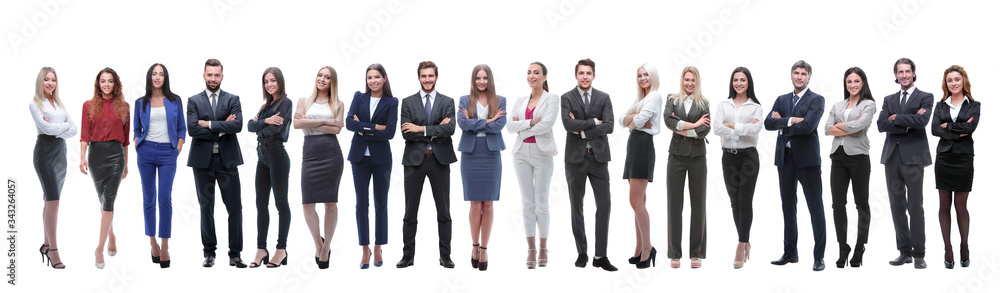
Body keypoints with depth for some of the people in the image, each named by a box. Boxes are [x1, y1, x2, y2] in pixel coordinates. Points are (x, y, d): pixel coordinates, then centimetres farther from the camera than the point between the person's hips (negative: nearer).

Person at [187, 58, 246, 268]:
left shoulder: (232, 100, 7)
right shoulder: (194, 101, 6)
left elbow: (238, 125, -10)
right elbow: (192, 129, -9)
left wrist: (209, 124, -12)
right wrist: (221, 130, -10)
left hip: (227, 159, 0)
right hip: (203, 161, 0)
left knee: (235, 207, -3)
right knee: (206, 208, 5)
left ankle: (235, 254, 4)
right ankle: (209, 253, 14)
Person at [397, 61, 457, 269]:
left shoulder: (447, 102, 7)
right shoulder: (408, 102, 6)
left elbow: (450, 129, -10)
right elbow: (406, 133, -6)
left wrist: (422, 129, -14)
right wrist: (435, 132, -11)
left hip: (439, 160, 0)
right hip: (414, 159, 0)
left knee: (444, 212, 4)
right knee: (410, 212, 3)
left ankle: (445, 256, 10)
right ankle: (408, 255, 9)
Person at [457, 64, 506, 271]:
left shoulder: (500, 101, 7)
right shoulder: (465, 100, 7)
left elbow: (501, 124, -8)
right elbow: (462, 123, -9)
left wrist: (475, 123, -9)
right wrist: (488, 121, -11)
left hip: (491, 155, 0)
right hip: (471, 155, 0)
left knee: (488, 205, 1)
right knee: (475, 205, 0)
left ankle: (484, 250, 8)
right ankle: (475, 246, 16)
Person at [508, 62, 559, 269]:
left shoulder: (552, 100, -1)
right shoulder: (520, 101, 13)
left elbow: (546, 125, -15)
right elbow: (510, 127, 1)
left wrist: (521, 127, -6)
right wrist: (530, 123, -14)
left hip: (542, 153, -4)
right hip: (522, 153, 4)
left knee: (541, 203, -1)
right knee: (527, 203, 3)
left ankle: (543, 248, 10)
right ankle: (531, 250, 6)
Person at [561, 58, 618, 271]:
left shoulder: (604, 98, 6)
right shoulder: (566, 98, 2)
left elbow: (609, 126, -8)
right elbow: (568, 124, -15)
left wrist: (582, 131, -11)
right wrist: (594, 121, -12)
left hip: (598, 157, 1)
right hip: (575, 158, -1)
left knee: (604, 204, -6)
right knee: (576, 206, 5)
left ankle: (600, 256, -2)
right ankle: (582, 253, 15)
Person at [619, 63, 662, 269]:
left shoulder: (655, 96, -5)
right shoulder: (639, 98, 23)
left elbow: (639, 121, -15)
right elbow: (622, 120, 13)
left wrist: (630, 120, 6)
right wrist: (634, 117, -5)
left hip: (643, 145, -9)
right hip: (633, 146, 9)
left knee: (635, 200, -14)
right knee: (639, 201, 8)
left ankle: (647, 247, -9)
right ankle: (640, 250, 10)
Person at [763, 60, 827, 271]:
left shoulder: (816, 100, -2)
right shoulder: (782, 100, 14)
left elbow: (808, 126, -17)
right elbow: (768, 123, -1)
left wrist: (782, 124, -6)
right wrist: (791, 120, -14)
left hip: (807, 158, -5)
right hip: (785, 158, 6)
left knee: (815, 207, -4)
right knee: (788, 206, 11)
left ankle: (819, 256, -1)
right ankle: (790, 253, 20)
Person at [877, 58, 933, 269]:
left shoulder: (925, 97, 4)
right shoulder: (889, 100, 15)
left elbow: (922, 120, -15)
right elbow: (881, 124, -1)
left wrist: (895, 118, -7)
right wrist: (907, 124, -11)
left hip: (913, 157, -4)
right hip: (892, 157, 4)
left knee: (915, 207, -4)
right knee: (897, 206, 6)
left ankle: (918, 255, 2)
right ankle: (904, 252, 13)